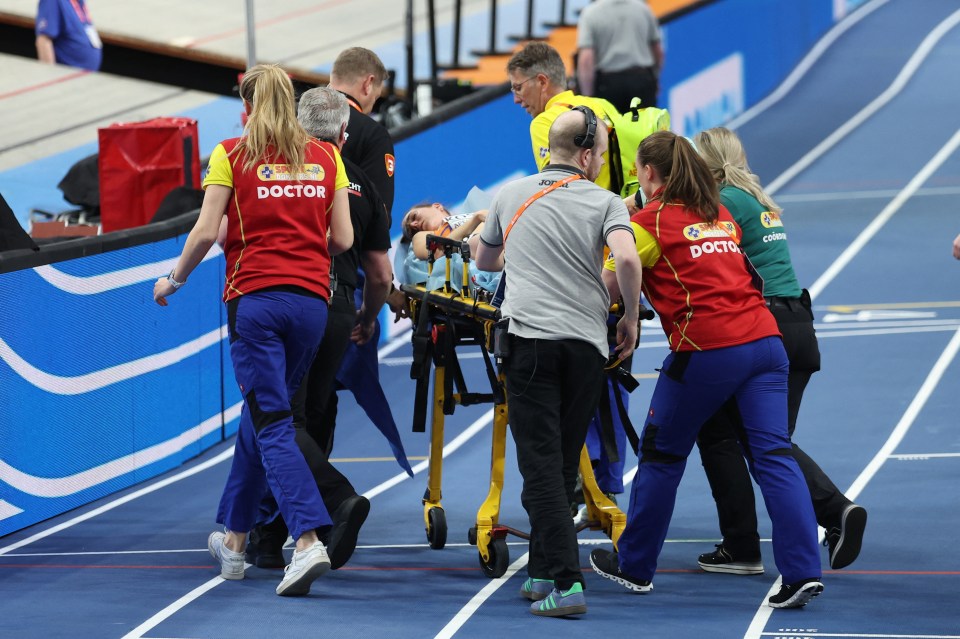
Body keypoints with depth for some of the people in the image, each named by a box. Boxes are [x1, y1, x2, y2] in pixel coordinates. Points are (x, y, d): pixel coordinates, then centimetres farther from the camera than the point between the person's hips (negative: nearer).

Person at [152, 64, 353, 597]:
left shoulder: (232, 155, -1)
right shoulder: (326, 157, 8)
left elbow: (206, 233, -5)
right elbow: (343, 239, 7)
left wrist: (175, 280, 12)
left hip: (255, 298, -4)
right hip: (312, 299, 4)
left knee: (272, 424, -6)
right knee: (261, 413, 18)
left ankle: (309, 540, -23)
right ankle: (234, 539, 29)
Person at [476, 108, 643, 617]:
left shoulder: (512, 195, 14)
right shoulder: (604, 202, 4)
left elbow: (484, 260, 30)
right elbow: (627, 259, -15)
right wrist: (631, 317, 1)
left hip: (528, 339, 0)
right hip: (587, 342, 0)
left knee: (542, 464, -6)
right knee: (562, 462, 15)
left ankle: (566, 583, -18)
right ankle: (542, 572, 22)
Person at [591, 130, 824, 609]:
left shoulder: (652, 219, 0)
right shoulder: (721, 214, 21)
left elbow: (611, 285, 0)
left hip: (706, 349, -6)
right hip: (763, 339, 6)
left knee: (661, 456, 12)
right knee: (773, 456, -2)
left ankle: (634, 566, 24)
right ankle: (802, 572, -13)